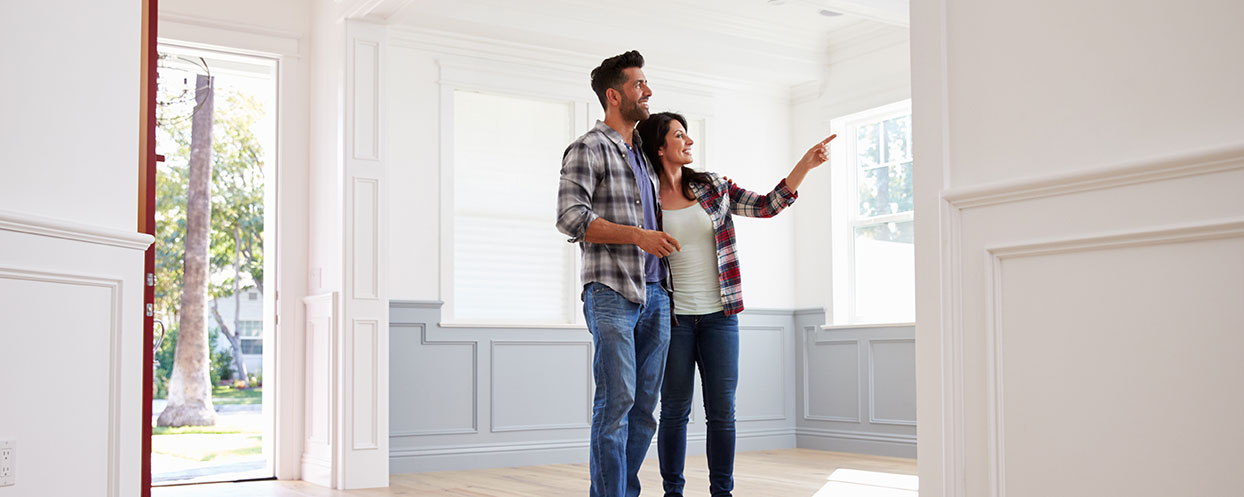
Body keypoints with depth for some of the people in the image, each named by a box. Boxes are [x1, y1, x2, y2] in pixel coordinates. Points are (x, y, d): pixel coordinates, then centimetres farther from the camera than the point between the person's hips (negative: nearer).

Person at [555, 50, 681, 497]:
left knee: (644, 406, 7)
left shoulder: (644, 153, 22)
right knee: (616, 401, -11)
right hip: (611, 293, -7)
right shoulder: (588, 149, -2)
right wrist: (637, 235, -18)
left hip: (654, 293, 7)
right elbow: (570, 218, -13)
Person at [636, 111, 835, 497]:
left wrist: (806, 164, 1)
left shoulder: (713, 187, 7)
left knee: (722, 410, 3)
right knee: (675, 409, 3)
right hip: (672, 317, -2)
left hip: (719, 315, 2)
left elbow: (767, 206, 8)